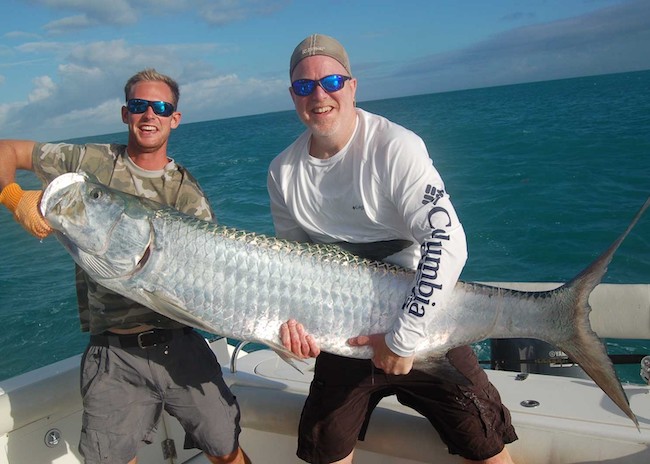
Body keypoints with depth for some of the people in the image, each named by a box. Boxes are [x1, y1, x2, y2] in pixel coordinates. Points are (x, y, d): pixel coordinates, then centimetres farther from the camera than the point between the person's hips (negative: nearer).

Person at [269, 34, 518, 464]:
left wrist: (403, 339, -25)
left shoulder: (394, 147, -20)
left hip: (424, 325, -4)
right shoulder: (283, 172, -3)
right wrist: (293, 315, -13)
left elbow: (447, 243, -27)